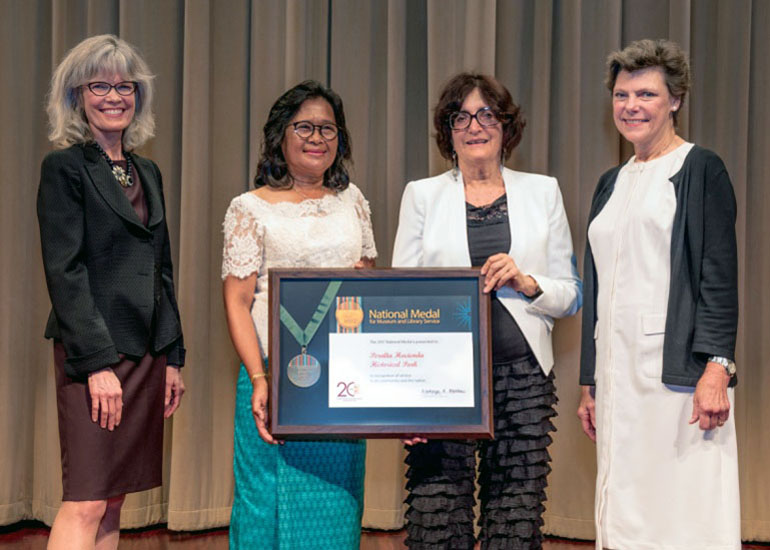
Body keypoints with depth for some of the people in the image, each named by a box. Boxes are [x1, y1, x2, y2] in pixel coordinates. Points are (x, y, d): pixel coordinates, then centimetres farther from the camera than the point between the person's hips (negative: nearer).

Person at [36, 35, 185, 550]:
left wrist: (173, 357, 14)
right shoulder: (65, 168, -4)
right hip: (93, 355, -7)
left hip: (146, 354, 7)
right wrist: (97, 363, -18)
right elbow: (64, 272, -12)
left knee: (113, 503, 9)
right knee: (85, 505, -8)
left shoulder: (148, 173, 16)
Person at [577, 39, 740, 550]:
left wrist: (717, 368, -18)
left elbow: (720, 276, -8)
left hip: (678, 369, -6)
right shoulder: (612, 183, 18)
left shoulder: (700, 169, -1)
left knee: (686, 507, -8)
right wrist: (589, 382, 17)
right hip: (618, 369, 6)